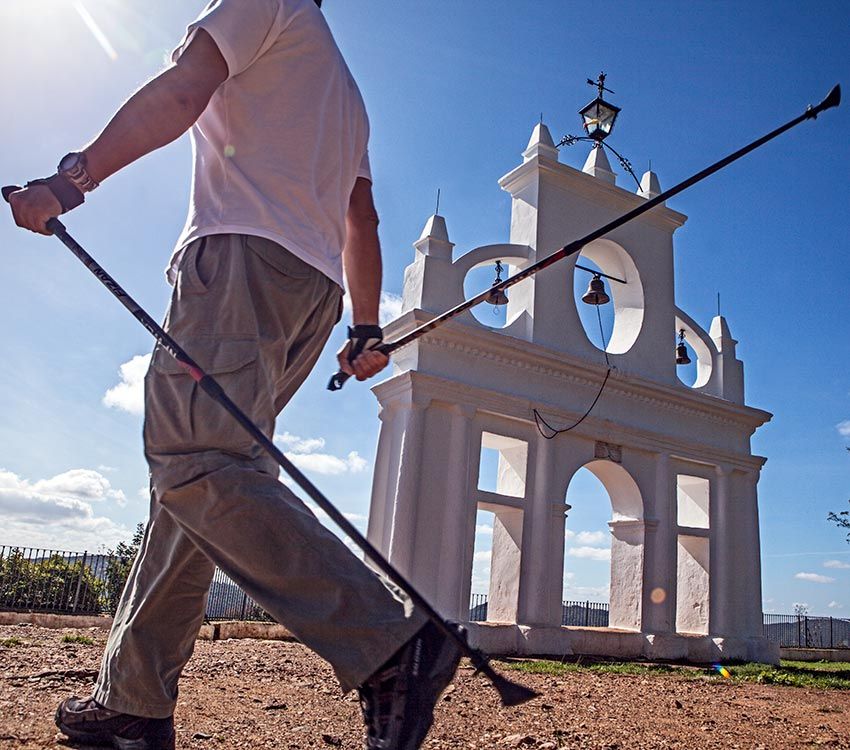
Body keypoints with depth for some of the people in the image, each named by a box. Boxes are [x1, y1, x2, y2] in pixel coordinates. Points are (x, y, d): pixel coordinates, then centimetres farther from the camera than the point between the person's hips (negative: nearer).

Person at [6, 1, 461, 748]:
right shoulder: (344, 91, 36)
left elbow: (181, 93, -5)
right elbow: (362, 219, 28)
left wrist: (73, 177, -11)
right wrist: (367, 329, 26)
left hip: (246, 253, -9)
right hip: (316, 288, 9)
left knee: (197, 467, -21)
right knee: (191, 472, 6)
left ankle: (390, 645, -28)